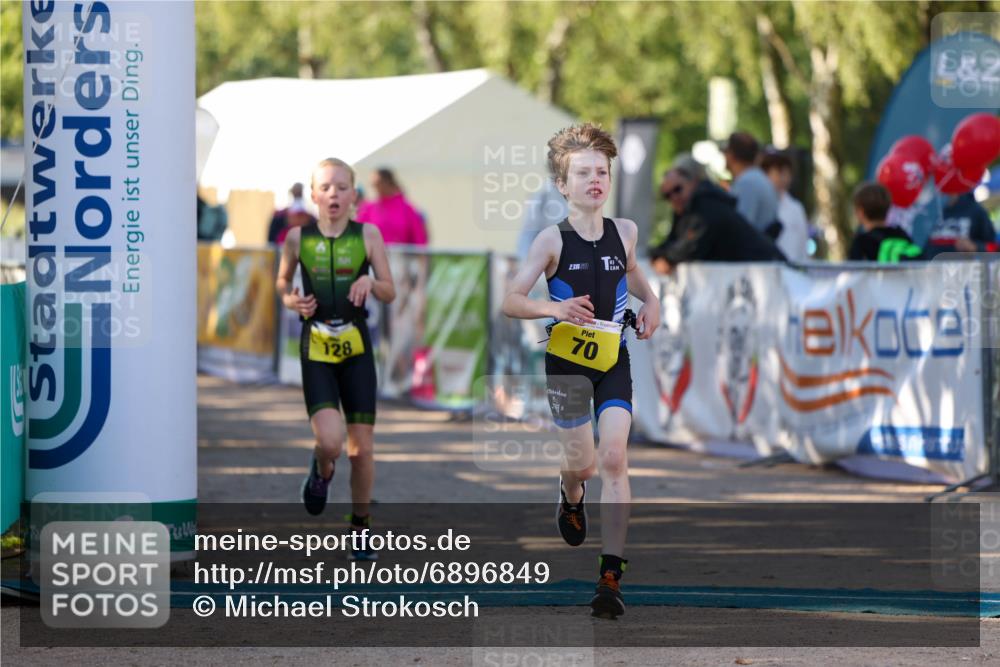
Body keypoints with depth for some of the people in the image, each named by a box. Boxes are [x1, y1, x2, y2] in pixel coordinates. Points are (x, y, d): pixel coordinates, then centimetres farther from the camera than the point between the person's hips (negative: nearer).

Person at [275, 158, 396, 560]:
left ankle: (360, 528, 20)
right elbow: (282, 281, 17)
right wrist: (291, 301, -4)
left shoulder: (367, 235, 0)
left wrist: (371, 283, -17)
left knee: (362, 446, 4)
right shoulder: (299, 237, 1)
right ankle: (321, 471, 16)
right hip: (316, 348, -1)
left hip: (356, 348, 1)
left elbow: (390, 293, 4)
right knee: (330, 439, -20)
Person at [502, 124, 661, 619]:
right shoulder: (552, 240, -12)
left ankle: (611, 574, -13)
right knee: (582, 465, 5)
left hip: (614, 360, 2)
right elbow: (509, 301, -15)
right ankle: (570, 498, 46)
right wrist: (554, 308, -31)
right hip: (567, 361, -2)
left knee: (613, 458, -11)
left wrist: (650, 299, 8)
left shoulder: (624, 232, 0)